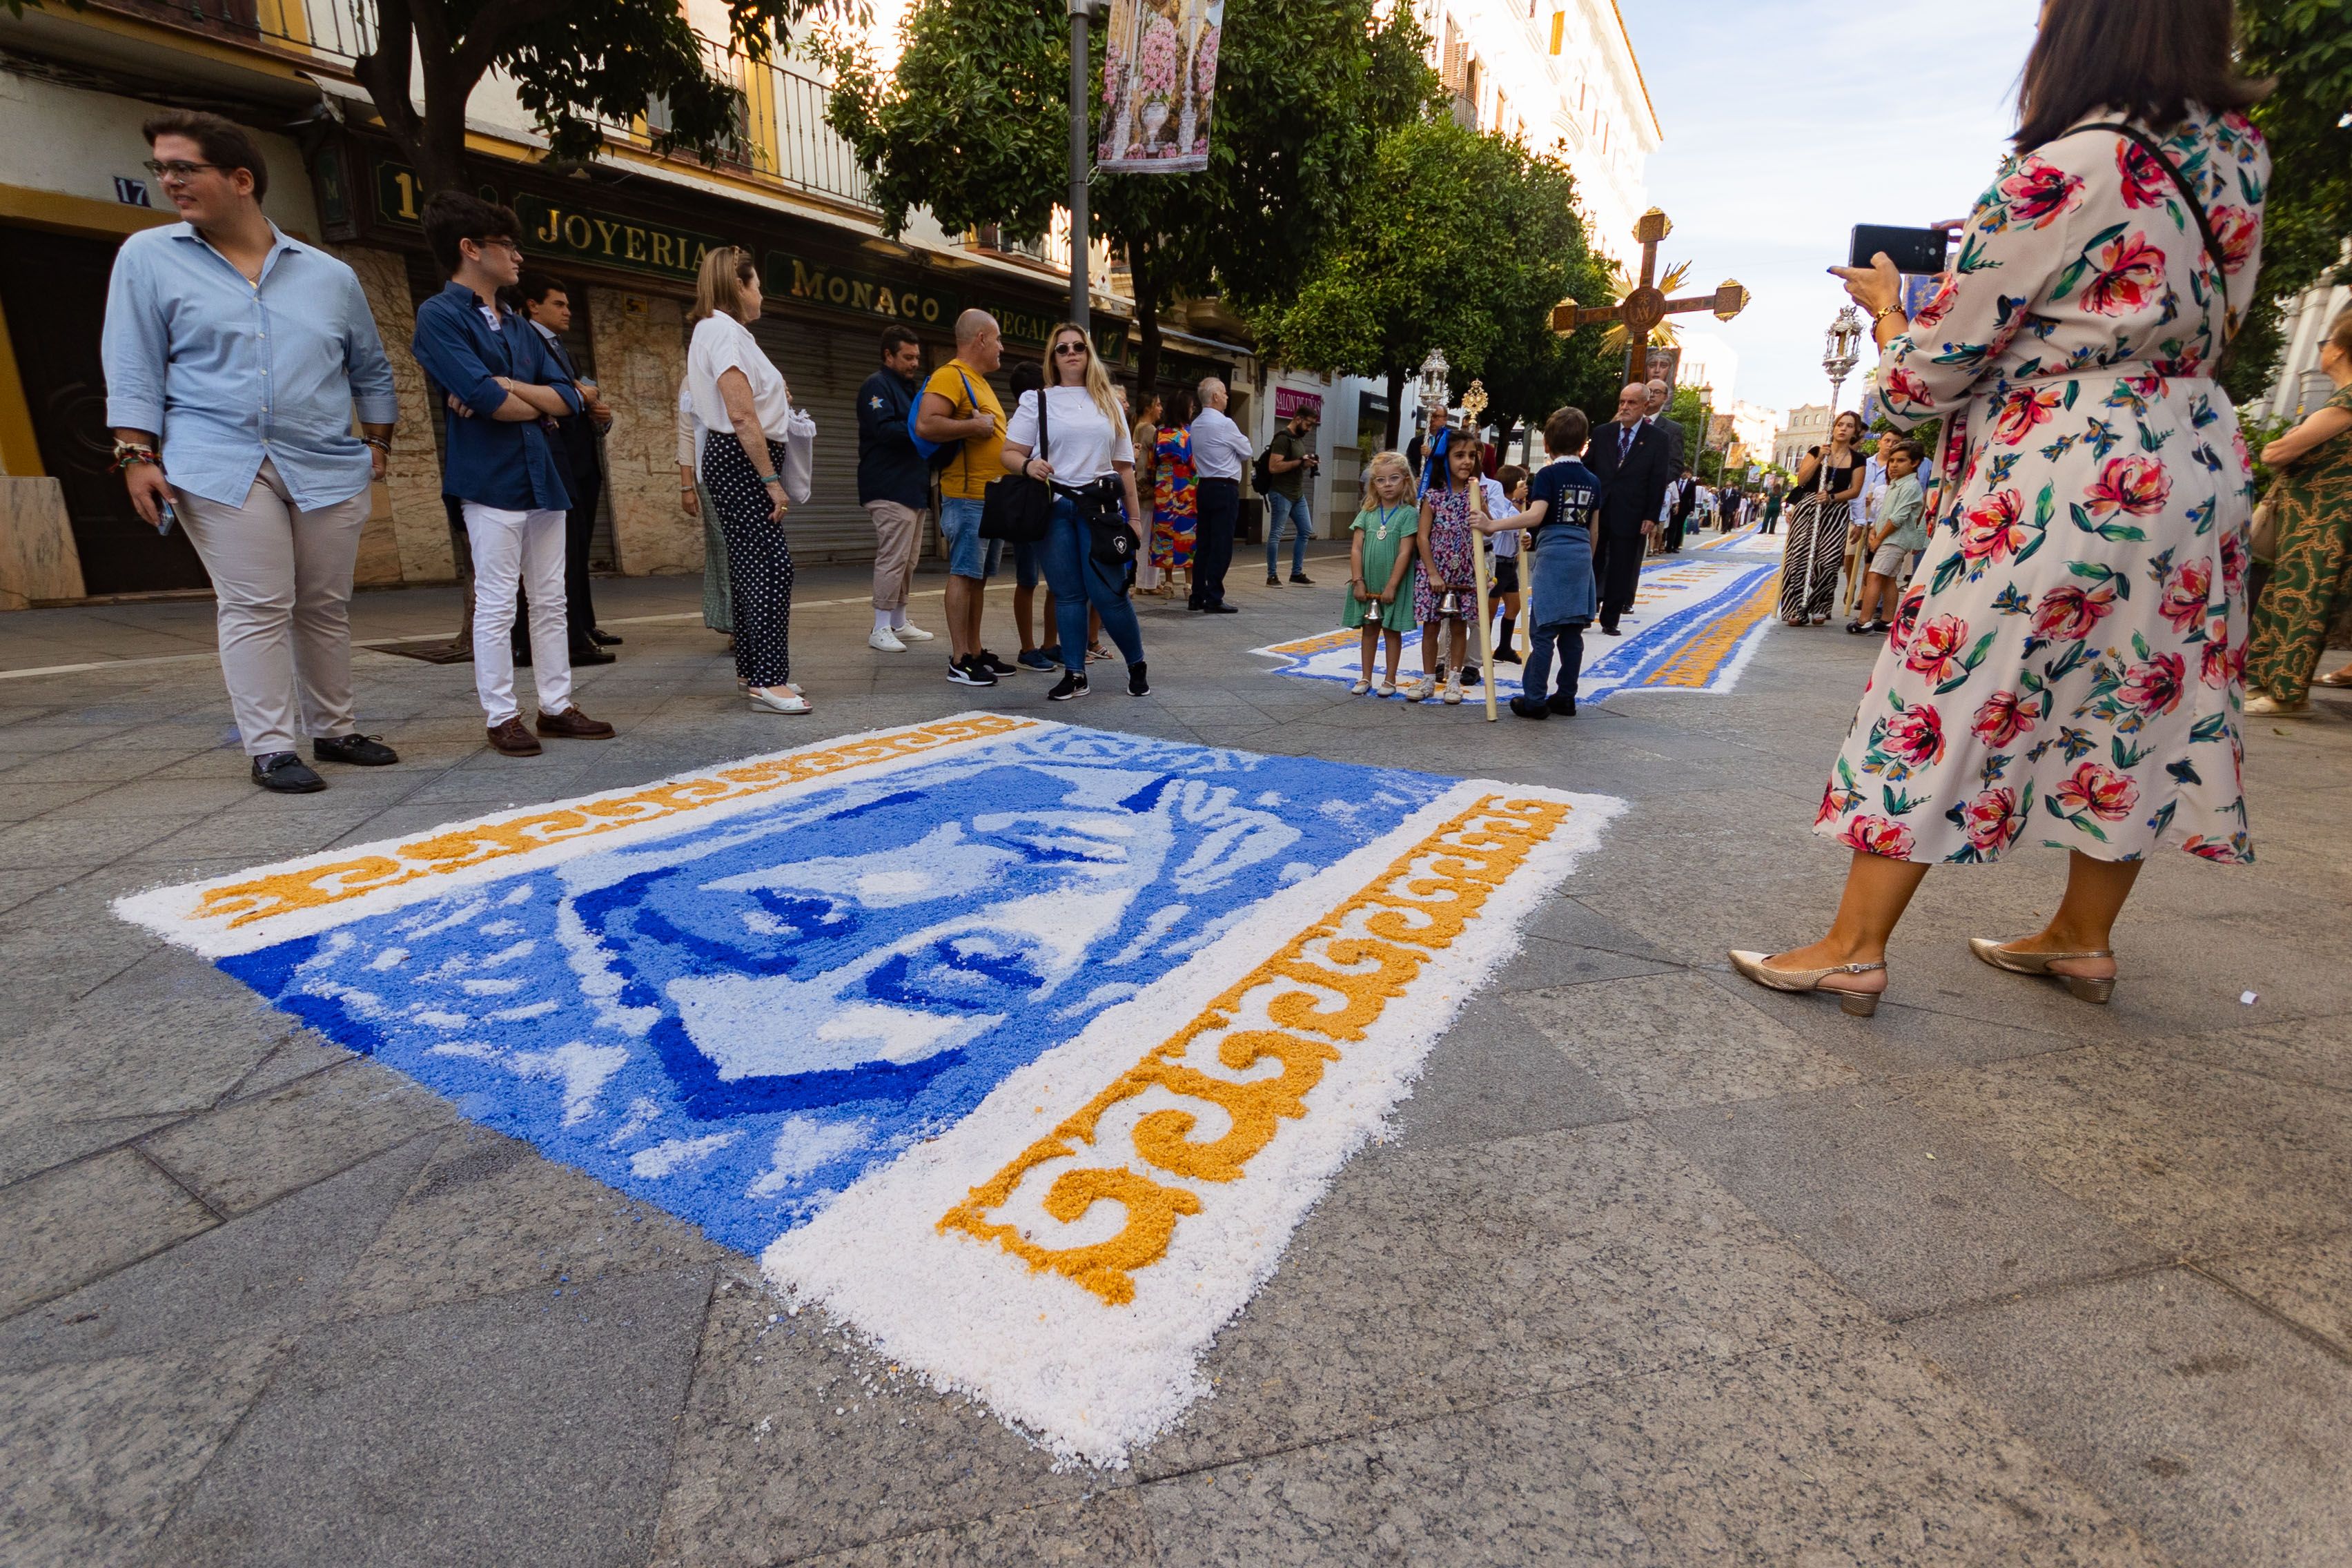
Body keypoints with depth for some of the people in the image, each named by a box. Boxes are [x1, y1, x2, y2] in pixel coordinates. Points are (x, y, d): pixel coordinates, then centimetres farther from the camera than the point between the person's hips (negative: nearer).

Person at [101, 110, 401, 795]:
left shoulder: (331, 275, 13)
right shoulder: (147, 257, 8)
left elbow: (371, 369, 21)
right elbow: (133, 369, 3)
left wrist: (378, 441, 14)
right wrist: (136, 455, -5)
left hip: (329, 467, 2)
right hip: (220, 466, -2)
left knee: (326, 606, 7)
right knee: (257, 608, -7)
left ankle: (333, 730, 19)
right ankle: (271, 748, -2)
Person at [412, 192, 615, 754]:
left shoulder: (520, 327, 18)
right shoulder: (440, 316, -4)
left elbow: (569, 398, 6)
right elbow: (484, 399, -16)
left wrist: (504, 388, -9)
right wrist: (538, 404, 2)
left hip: (542, 474, 7)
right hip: (490, 477, -7)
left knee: (551, 600, 8)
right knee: (496, 603, -3)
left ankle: (557, 705, 16)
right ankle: (501, 716, 5)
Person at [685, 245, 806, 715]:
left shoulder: (720, 330, 21)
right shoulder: (723, 330, -11)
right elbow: (742, 417, -20)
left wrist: (775, 397, 16)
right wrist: (772, 481, -21)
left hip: (739, 462, 11)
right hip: (742, 460, -11)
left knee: (752, 565, 11)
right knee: (772, 566, -13)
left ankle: (752, 672, 17)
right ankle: (767, 681, -13)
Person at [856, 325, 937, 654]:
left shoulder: (909, 388, 23)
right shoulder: (877, 386, -5)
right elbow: (884, 429, -19)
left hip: (913, 488, 9)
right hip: (890, 489, -9)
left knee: (908, 560, 11)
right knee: (892, 559, -11)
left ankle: (899, 623, 18)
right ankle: (880, 629, -7)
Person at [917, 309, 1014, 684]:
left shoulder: (980, 382, 22)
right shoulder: (950, 376, -9)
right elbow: (925, 425, -22)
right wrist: (974, 426, -18)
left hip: (991, 497, 10)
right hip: (967, 496, -10)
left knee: (978, 576, 11)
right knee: (964, 574, -9)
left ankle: (975, 652, 16)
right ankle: (960, 661, -6)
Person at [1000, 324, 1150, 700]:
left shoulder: (1108, 403, 15)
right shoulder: (1036, 400, 8)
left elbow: (1124, 465, 15)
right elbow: (1010, 453, 3)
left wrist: (1134, 515, 10)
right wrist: (1028, 465, -19)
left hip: (1099, 506, 0)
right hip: (1055, 508, 0)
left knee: (1108, 592, -7)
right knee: (1068, 595, 1)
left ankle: (1137, 666, 11)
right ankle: (1074, 674, 10)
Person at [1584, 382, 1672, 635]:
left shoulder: (1658, 439, 0)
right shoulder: (1603, 433, 8)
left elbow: (1658, 481, -2)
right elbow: (1586, 468, 10)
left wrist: (1652, 517, -8)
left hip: (1629, 517, -2)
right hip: (1596, 512, 2)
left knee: (1620, 572, 5)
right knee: (1590, 566, 6)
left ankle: (1610, 621, 13)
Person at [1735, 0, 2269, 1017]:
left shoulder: (2071, 169, -15)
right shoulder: (2236, 159, 9)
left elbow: (1929, 371, -11)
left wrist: (1885, 302, 10)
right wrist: (1996, 248, 17)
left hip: (2063, 480, -8)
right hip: (2192, 463, 9)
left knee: (1940, 696, -5)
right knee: (2133, 707, 13)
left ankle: (1853, 949, -1)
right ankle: (2083, 940, 26)